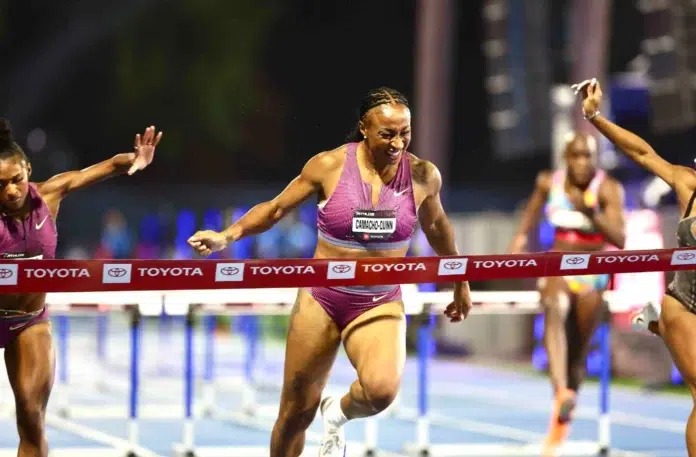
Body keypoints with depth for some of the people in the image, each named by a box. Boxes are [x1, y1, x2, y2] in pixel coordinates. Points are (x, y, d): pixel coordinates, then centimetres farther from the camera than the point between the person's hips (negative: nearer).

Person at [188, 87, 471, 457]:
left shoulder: (423, 176, -5)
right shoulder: (329, 166, -10)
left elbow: (436, 226, 15)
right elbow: (276, 208, 2)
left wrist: (460, 284, 25)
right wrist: (227, 236, -12)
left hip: (380, 305, 0)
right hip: (321, 299, 0)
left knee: (382, 389, -29)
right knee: (297, 413, 6)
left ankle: (338, 414, 6)